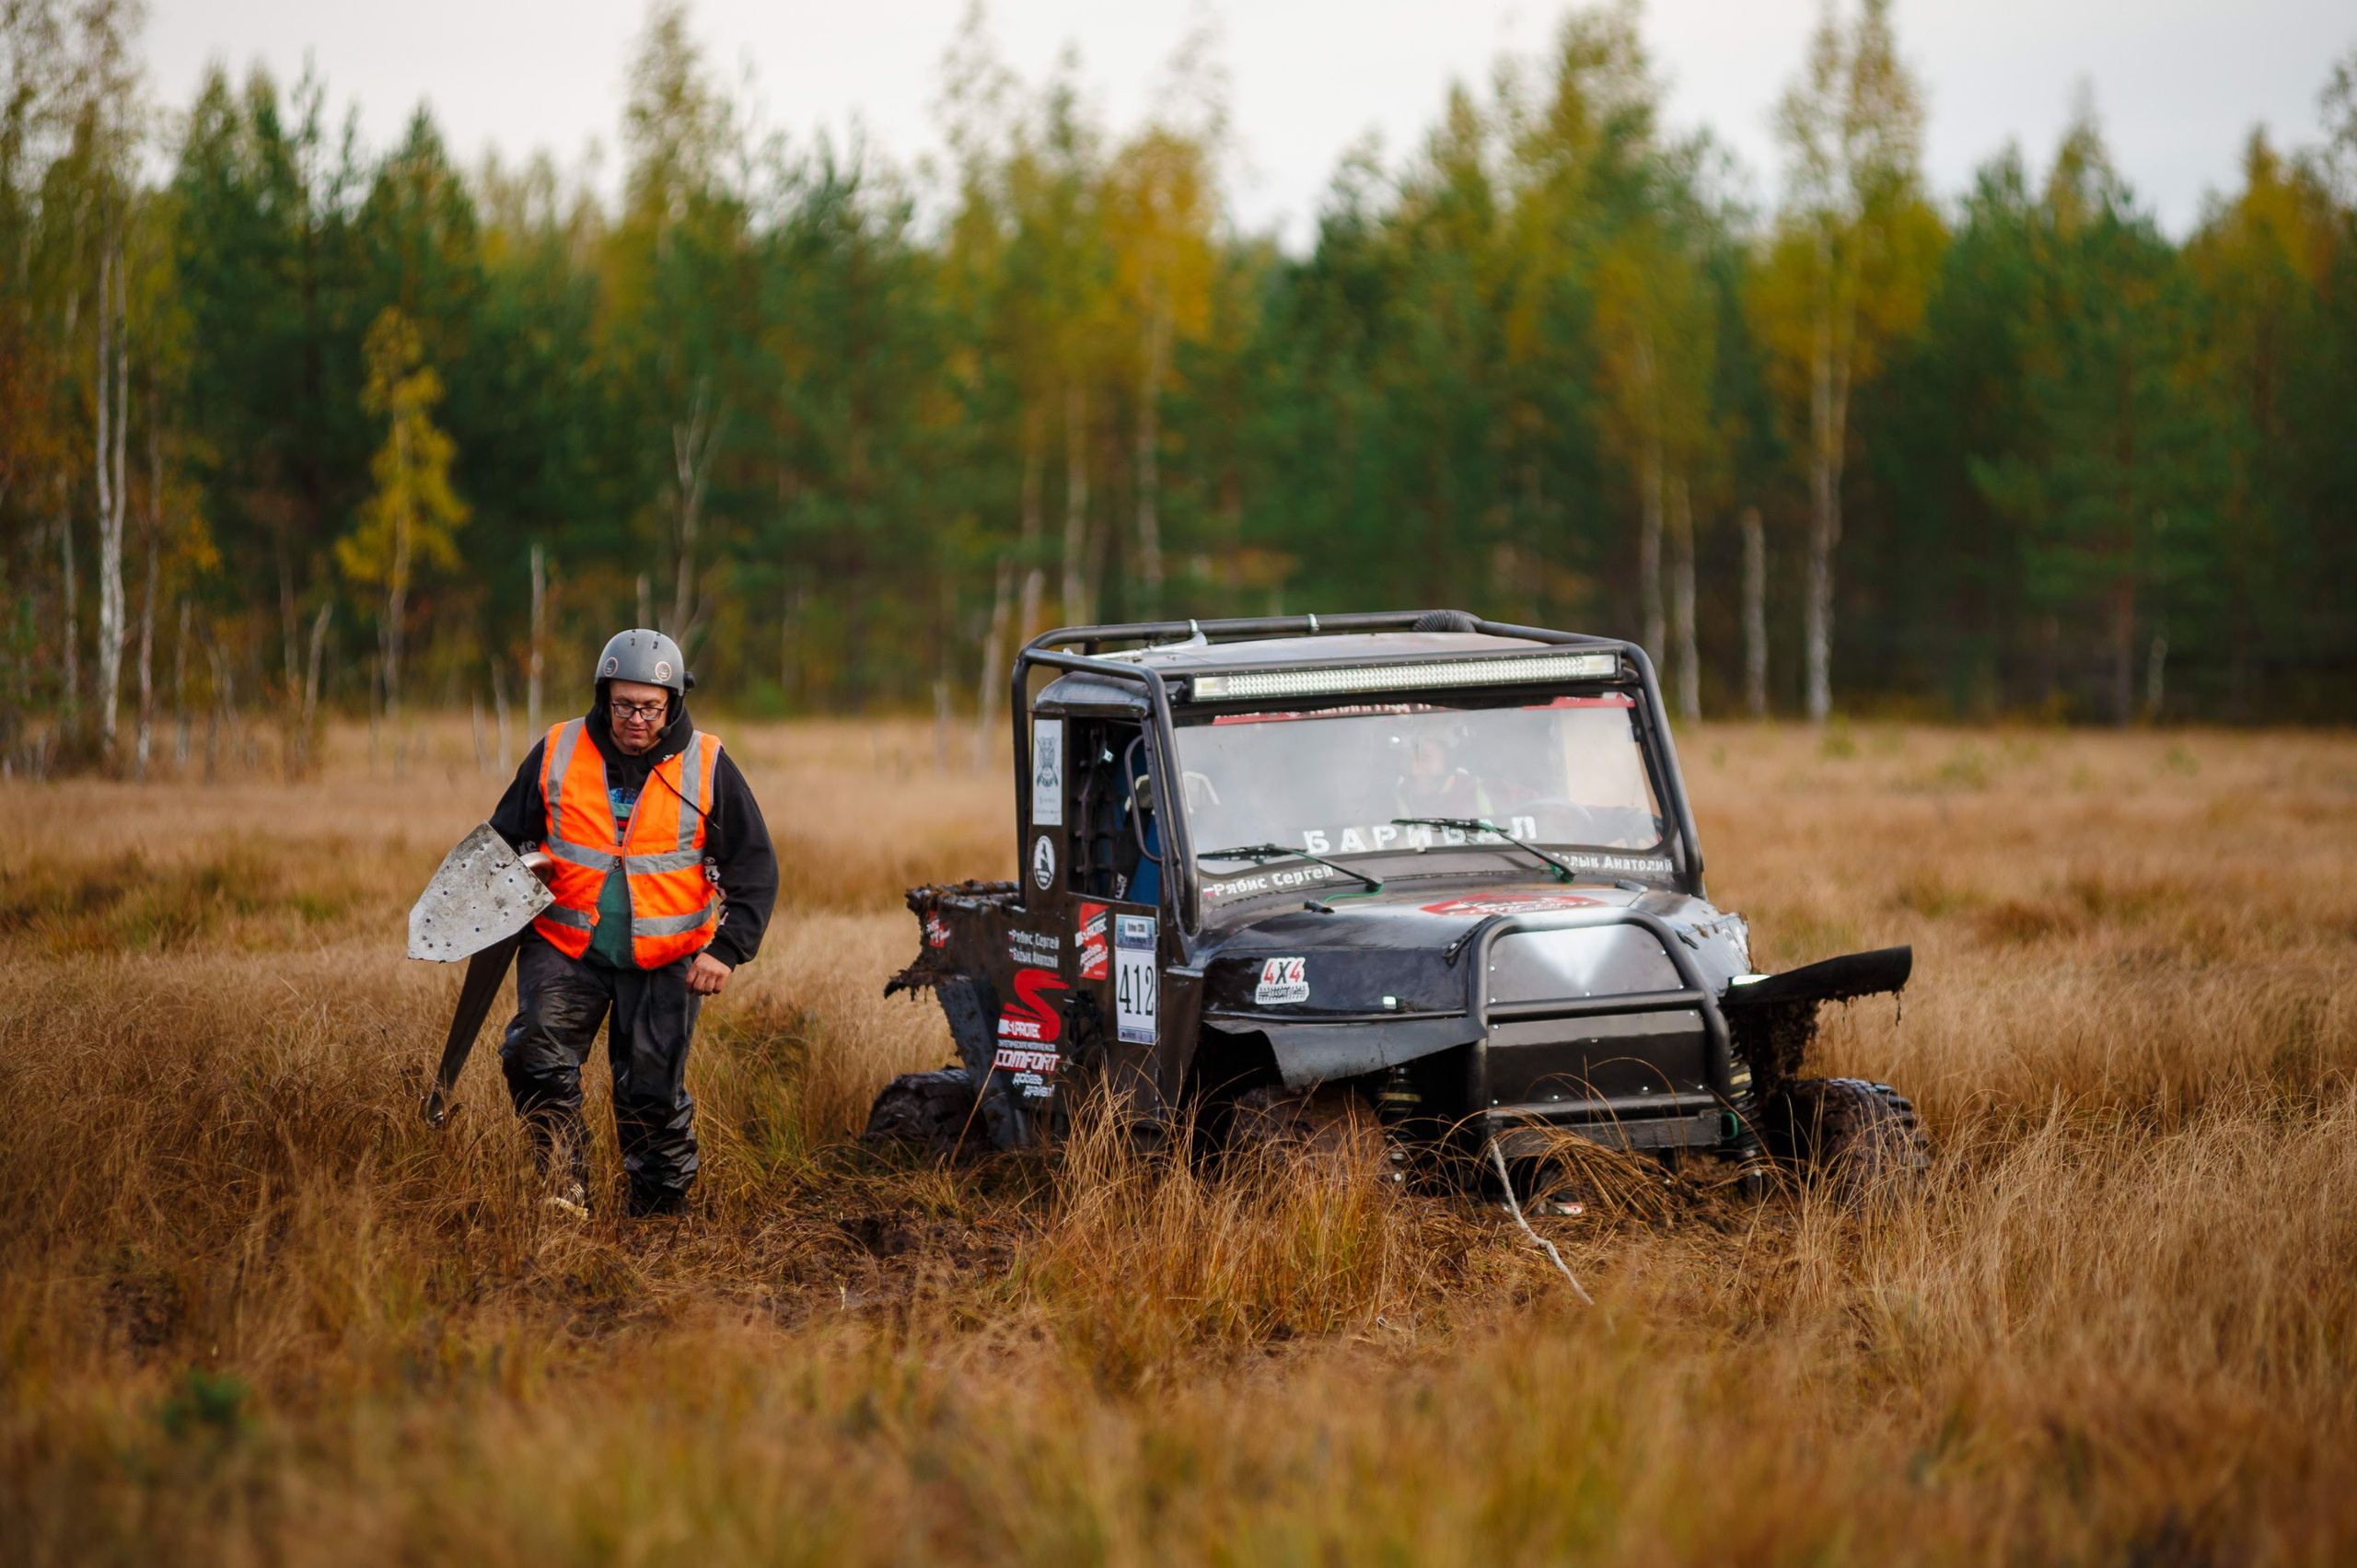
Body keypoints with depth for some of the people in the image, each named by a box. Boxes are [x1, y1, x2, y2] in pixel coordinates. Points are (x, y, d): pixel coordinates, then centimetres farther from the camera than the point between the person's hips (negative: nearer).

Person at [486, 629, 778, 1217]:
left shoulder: (707, 768, -1)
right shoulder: (557, 754, 2)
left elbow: (754, 868, 2)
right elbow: (507, 836, 15)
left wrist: (727, 950, -9)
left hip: (664, 963, -1)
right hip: (565, 947, 1)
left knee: (653, 1092, 0)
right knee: (536, 1054, -20)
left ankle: (661, 1207, 16)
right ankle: (566, 1188, -14)